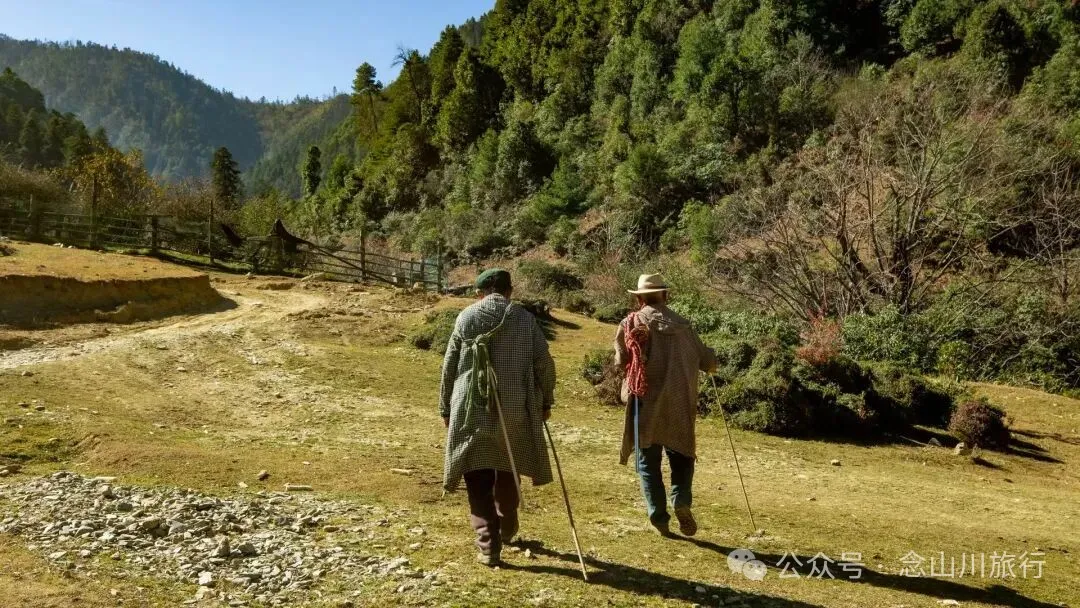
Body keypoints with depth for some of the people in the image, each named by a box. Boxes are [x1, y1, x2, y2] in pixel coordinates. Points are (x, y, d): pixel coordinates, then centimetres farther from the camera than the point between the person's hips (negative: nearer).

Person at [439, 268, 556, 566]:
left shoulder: (466, 317, 2)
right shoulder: (525, 318, 2)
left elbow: (449, 367, 4)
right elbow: (545, 364, 1)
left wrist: (446, 409, 13)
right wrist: (545, 401, 14)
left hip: (471, 410, -1)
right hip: (515, 410, 2)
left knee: (478, 480, 5)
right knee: (507, 472, 21)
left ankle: (489, 545, -1)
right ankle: (506, 530, 38)